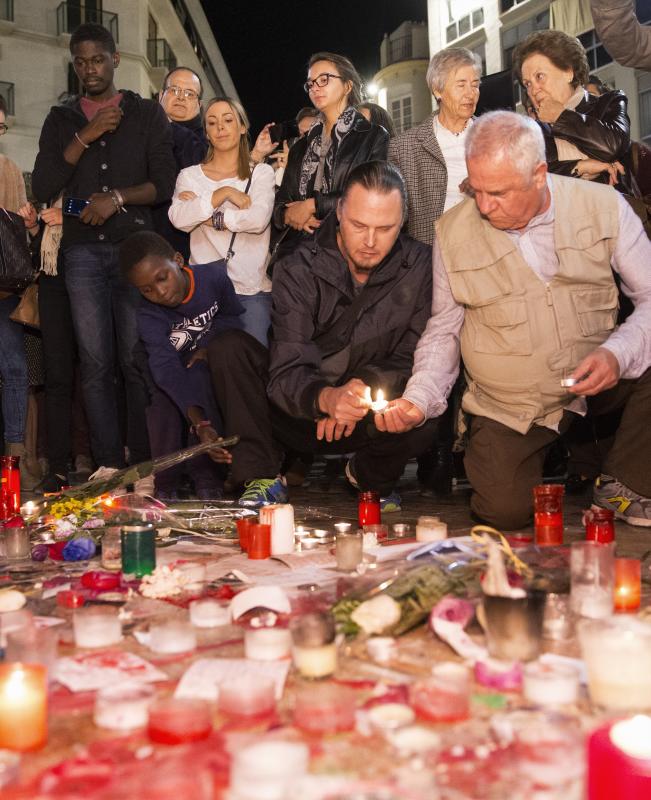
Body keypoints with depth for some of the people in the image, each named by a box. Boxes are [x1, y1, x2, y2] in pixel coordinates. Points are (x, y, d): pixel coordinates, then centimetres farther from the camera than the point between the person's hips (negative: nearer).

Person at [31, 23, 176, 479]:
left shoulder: (147, 115, 11)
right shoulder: (61, 120, 16)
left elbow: (165, 185, 2)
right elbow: (43, 189, 3)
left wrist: (118, 197, -12)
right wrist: (85, 137, -4)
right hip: (83, 252, 2)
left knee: (136, 360, -4)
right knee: (95, 363, -1)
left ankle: (142, 462, 2)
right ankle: (108, 464, 3)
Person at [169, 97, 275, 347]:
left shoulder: (261, 172, 6)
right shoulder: (190, 175, 10)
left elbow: (258, 219, -12)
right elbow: (179, 218, -9)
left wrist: (206, 216, -7)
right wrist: (224, 193, -10)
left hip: (252, 289, -1)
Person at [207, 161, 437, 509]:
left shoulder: (420, 267, -9)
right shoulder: (298, 270, -14)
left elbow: (414, 359, -5)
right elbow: (285, 373, -23)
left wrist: (365, 387, -23)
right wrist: (326, 398, -45)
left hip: (361, 425, 1)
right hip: (301, 412, 0)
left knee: (424, 416, -32)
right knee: (229, 347, -23)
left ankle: (371, 476, 4)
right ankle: (263, 477, -12)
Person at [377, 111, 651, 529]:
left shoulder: (603, 206, -6)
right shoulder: (452, 231, -3)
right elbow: (443, 331, 4)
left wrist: (617, 353, -24)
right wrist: (418, 399, -12)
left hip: (595, 381, 0)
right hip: (507, 407, 0)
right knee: (505, 511, -17)